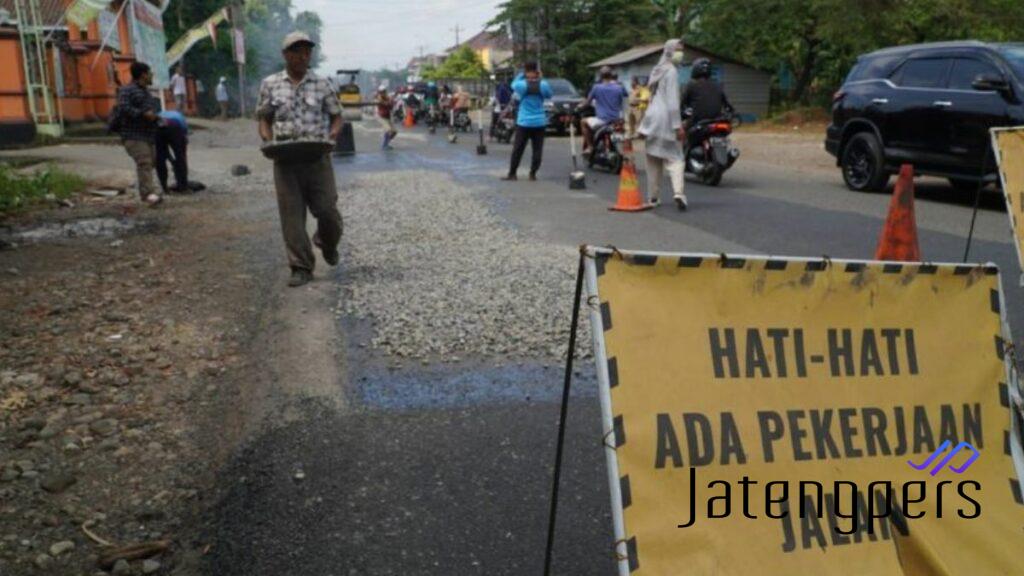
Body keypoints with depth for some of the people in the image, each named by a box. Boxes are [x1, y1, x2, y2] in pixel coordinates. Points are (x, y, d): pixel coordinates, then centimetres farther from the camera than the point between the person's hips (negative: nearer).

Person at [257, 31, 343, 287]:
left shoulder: (323, 85, 4)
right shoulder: (270, 84, 8)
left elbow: (336, 116, 10)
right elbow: (264, 118, 13)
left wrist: (331, 137, -9)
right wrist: (268, 141, -6)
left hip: (317, 157, 0)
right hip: (285, 159, 1)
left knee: (326, 208, 0)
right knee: (291, 213, -2)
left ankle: (328, 243, 33)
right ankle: (301, 267, 5)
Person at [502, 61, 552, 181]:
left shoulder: (521, 84, -10)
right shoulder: (543, 84, -6)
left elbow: (513, 84, 12)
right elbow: (549, 95, 14)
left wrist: (522, 74, 11)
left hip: (524, 122, -1)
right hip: (539, 122, 1)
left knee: (517, 149, 5)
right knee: (537, 150, 6)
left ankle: (512, 174, 7)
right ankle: (533, 174, 5)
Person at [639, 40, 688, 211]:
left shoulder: (656, 71, 19)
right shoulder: (671, 71, -6)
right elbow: (672, 101, -14)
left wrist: (643, 125, 22)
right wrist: (677, 125, -16)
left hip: (652, 117, 7)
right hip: (666, 119, -7)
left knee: (654, 161, 10)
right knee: (674, 158, -8)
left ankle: (653, 197, 12)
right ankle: (678, 192, -24)